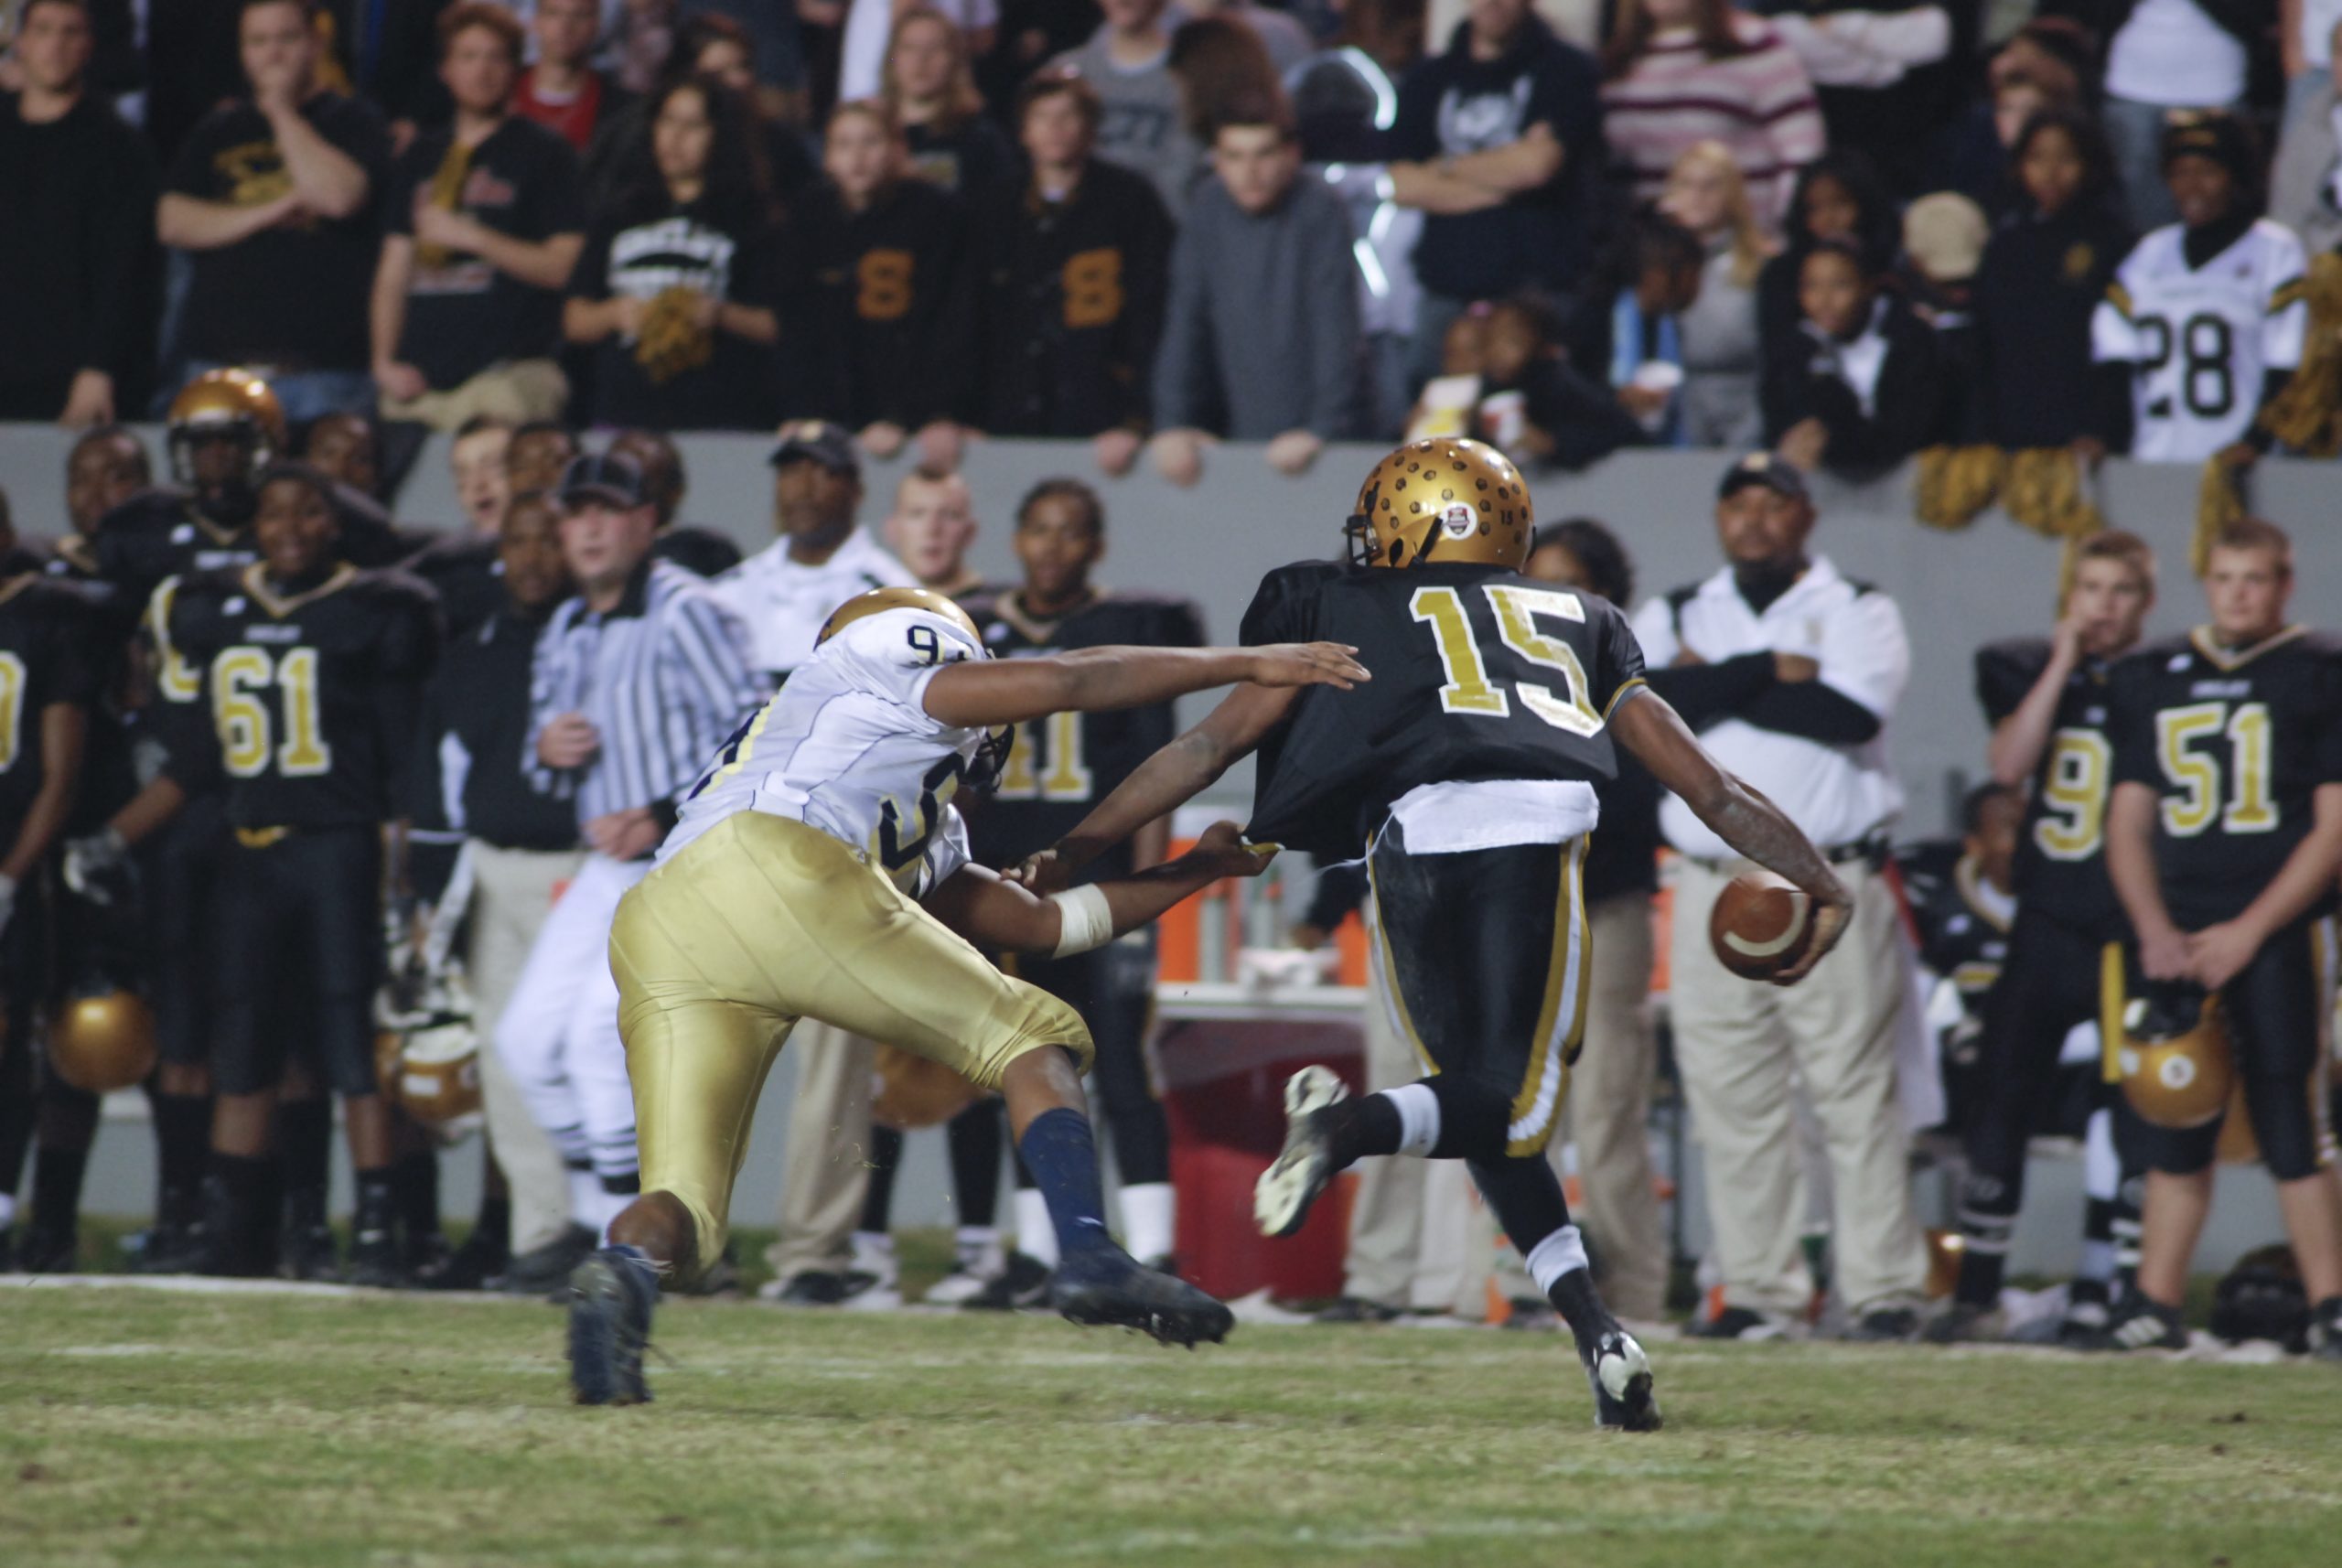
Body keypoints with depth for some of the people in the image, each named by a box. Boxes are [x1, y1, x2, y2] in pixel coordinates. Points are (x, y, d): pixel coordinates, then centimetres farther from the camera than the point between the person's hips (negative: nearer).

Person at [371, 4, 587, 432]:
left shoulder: (544, 152, 4)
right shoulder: (421, 158, 20)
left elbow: (564, 266, -5)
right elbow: (394, 268, 20)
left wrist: (472, 237, -12)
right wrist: (384, 361, 8)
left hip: (505, 376, -5)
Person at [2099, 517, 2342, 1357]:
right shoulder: (2153, 679, 13)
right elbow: (2129, 820, 15)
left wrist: (2247, 932, -11)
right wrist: (2154, 930, 0)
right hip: (2176, 934, 4)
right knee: (2171, 1125, 4)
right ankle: (2156, 1304, 8)